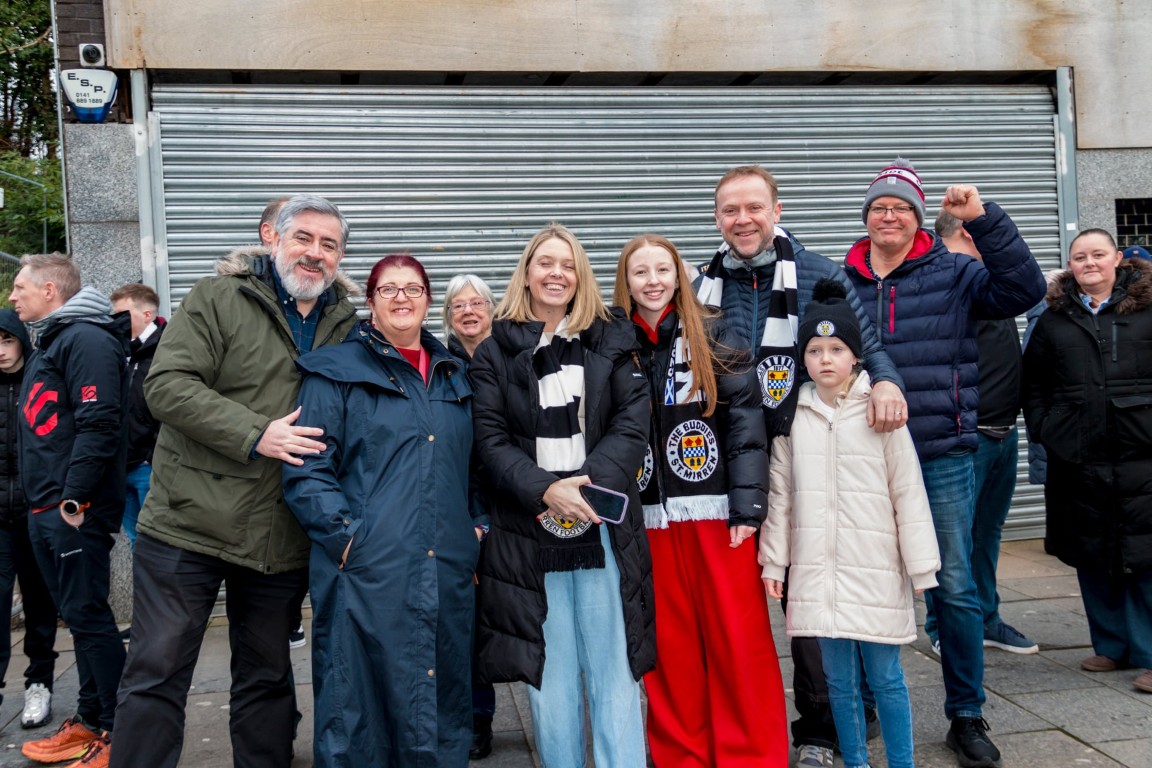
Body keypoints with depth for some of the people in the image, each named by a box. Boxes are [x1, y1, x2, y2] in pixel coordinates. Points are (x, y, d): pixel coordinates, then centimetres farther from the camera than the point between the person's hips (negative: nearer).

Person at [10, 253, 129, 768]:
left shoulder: (86, 339, -11)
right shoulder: (48, 343, 21)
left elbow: (97, 423, -21)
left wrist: (74, 498, -22)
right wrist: (42, 501, 17)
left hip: (75, 510, -10)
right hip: (46, 510, 10)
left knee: (89, 616, -6)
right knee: (78, 616, 14)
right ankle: (90, 720, 22)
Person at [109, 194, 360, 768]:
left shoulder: (346, 325, 9)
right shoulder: (219, 298, -4)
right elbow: (167, 385, -14)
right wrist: (254, 434, -23)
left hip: (280, 541, 4)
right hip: (189, 523, -4)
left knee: (267, 677, 16)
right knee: (156, 673, 2)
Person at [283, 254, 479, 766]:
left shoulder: (453, 377, 16)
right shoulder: (336, 370, 0)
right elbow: (306, 469, -6)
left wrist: (476, 528, 11)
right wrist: (346, 536, -15)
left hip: (447, 573, 5)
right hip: (367, 575, -5)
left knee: (442, 706, 13)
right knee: (360, 710, 2)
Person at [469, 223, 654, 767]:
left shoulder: (610, 342, 10)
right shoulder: (495, 352, 8)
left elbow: (632, 425, 1)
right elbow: (490, 439, -1)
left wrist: (589, 484, -15)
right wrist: (545, 491, -16)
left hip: (604, 530, 0)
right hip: (528, 535, 0)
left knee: (613, 673, 2)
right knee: (549, 677, 6)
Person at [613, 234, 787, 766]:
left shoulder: (713, 335, 2)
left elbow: (745, 421, -4)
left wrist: (747, 507, -12)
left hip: (717, 511, -2)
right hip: (649, 518, 2)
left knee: (738, 640, 1)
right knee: (669, 646, 8)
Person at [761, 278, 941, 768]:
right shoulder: (793, 416, 5)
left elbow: (908, 492, -2)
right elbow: (781, 494, 9)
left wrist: (921, 566, -2)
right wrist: (774, 561, 9)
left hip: (875, 572, -2)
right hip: (818, 572, 3)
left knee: (885, 678, 5)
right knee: (840, 681, 11)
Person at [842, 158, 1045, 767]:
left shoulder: (954, 273, 2)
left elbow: (1024, 289, -11)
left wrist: (983, 218, -18)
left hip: (943, 458, -1)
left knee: (954, 587, 4)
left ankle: (967, 718, 19)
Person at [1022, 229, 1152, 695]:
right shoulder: (1054, 317, 11)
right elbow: (1033, 379, 16)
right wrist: (1041, 428, 5)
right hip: (1078, 458, 3)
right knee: (1091, 553, 9)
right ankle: (1112, 646, 23)